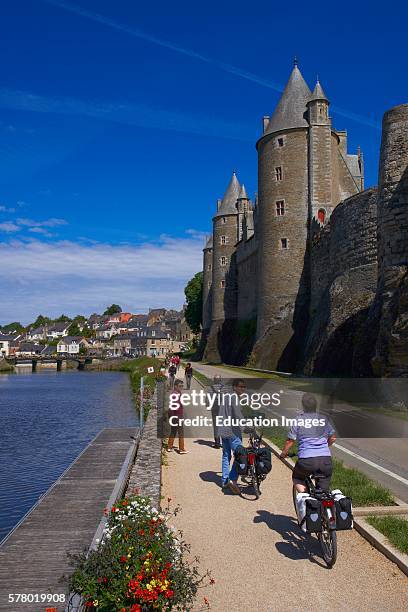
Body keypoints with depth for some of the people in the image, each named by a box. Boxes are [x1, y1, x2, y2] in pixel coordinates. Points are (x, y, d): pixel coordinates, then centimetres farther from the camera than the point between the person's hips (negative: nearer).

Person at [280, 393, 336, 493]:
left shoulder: (298, 420, -1)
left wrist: (283, 453, 19)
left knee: (297, 479, 26)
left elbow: (290, 441, 2)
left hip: (306, 460, -2)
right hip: (326, 459, 3)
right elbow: (333, 438, 19)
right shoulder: (324, 419, 10)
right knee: (324, 490, 17)